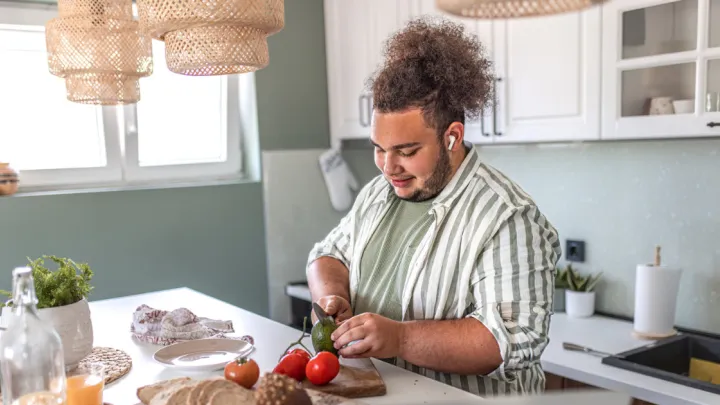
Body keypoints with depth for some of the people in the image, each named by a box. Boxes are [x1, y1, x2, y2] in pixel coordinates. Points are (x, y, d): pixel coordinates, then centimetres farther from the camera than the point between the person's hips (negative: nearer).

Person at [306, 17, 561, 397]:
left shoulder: (506, 216, -14)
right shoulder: (377, 193, 9)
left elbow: (515, 341, -20)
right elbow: (329, 254, 17)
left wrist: (400, 338, -26)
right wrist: (331, 294, -4)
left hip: (460, 398, -5)